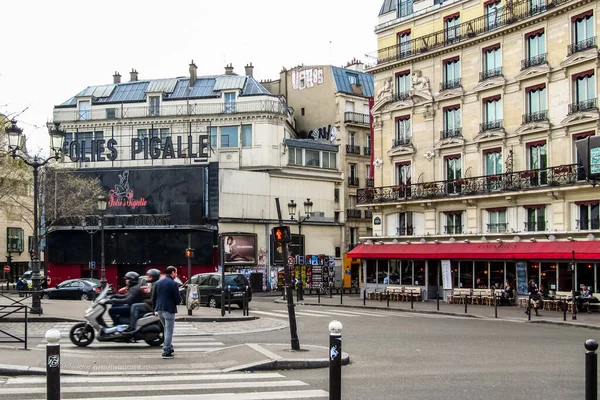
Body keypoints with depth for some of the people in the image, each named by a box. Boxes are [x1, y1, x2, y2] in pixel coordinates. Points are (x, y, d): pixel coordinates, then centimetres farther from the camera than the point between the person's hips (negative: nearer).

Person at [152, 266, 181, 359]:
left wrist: (155, 308, 18)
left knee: (166, 329, 22)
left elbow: (153, 297, 11)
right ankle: (166, 352, -2)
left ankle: (169, 347, 25)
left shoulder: (158, 283, 10)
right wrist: (178, 301, 9)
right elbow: (178, 299, -14)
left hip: (159, 310, 7)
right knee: (169, 331, 0)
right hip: (169, 310, -7)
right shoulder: (173, 284, -11)